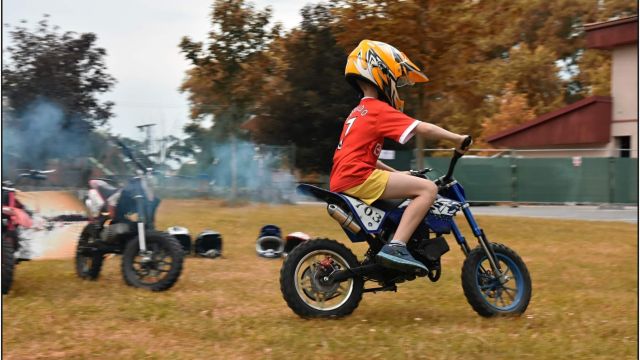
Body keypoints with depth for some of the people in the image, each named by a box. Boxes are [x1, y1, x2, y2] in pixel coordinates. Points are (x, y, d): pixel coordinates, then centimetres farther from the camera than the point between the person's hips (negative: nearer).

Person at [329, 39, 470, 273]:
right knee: (428, 189, -15)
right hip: (358, 178, -10)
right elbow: (424, 129, -12)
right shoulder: (380, 110, -5)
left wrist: (396, 173, 31)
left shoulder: (358, 112, 24)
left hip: (342, 181, 10)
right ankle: (396, 247, -24)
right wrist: (457, 139, -2)